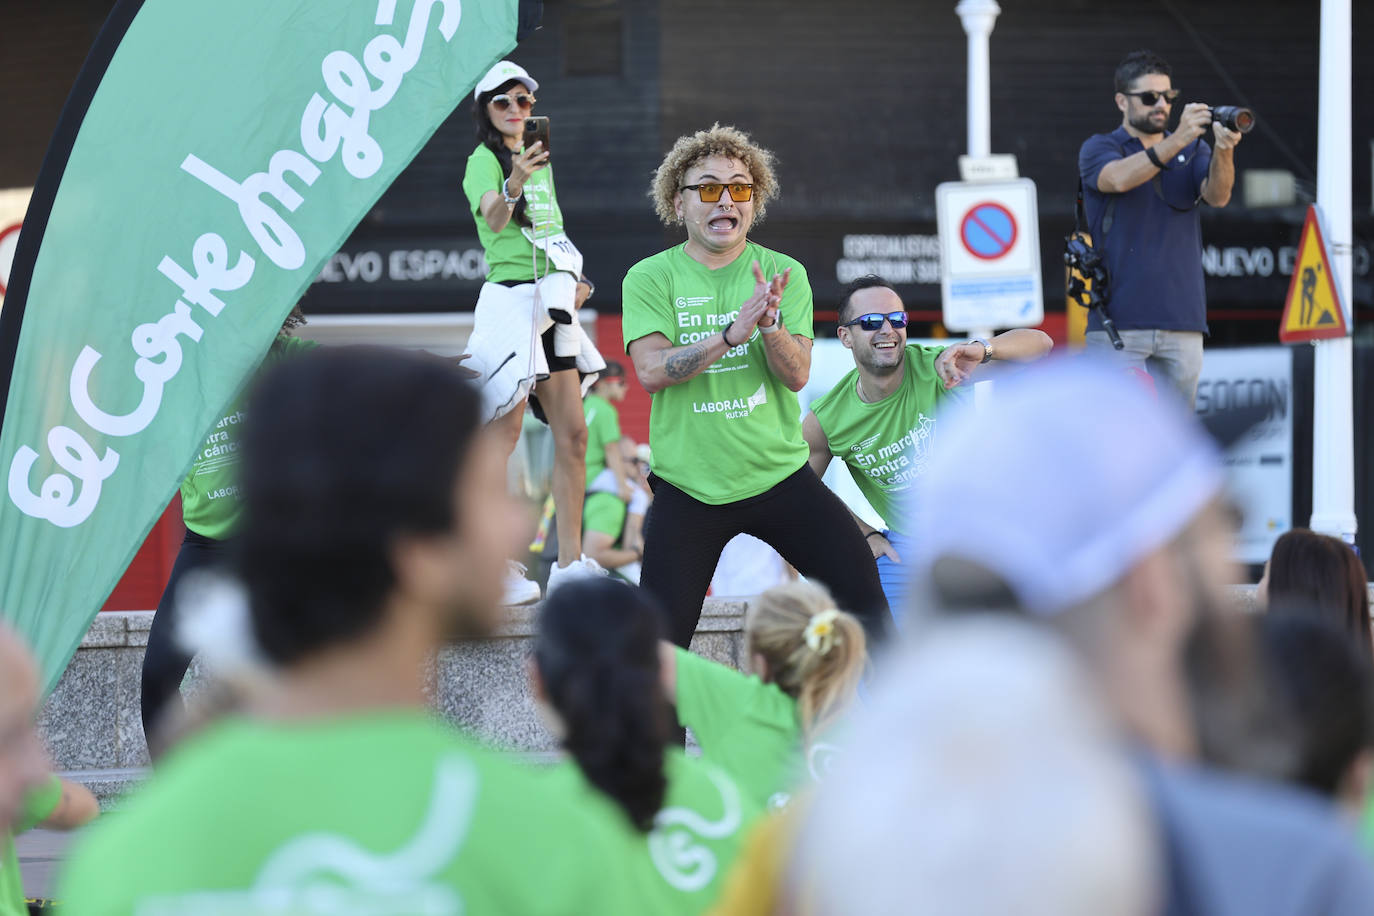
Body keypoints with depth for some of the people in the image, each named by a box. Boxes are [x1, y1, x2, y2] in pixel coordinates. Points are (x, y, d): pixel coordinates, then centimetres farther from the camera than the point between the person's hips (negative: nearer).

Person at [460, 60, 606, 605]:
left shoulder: (539, 161, 20)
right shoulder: (484, 161, -5)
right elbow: (494, 219, -25)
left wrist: (571, 281, 15)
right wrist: (513, 185, -44)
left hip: (551, 303, 8)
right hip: (511, 298, -8)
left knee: (572, 432, 5)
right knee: (504, 433, -11)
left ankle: (570, 562, 9)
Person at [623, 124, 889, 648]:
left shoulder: (784, 274, 4)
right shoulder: (650, 279, -1)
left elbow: (796, 376, -6)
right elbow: (651, 371, -15)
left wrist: (770, 324, -26)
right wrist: (734, 332, -26)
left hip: (779, 476, 2)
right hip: (688, 486, -2)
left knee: (866, 599, -4)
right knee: (658, 646, -6)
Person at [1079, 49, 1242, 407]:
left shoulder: (1192, 150, 13)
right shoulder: (1098, 149, 3)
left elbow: (1217, 196, -6)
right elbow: (1119, 178, -20)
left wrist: (1224, 152, -28)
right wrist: (1175, 141, -33)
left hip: (1182, 325, 4)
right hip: (1119, 323, -4)